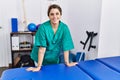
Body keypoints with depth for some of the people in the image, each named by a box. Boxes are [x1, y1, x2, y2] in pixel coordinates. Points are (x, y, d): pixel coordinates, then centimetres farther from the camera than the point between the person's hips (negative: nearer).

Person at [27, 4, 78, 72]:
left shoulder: (64, 28, -15)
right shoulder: (43, 27, -23)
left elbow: (66, 47, -13)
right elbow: (42, 48, -25)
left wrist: (67, 63, -9)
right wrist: (39, 67, -25)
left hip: (54, 59, 3)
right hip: (41, 58, -2)